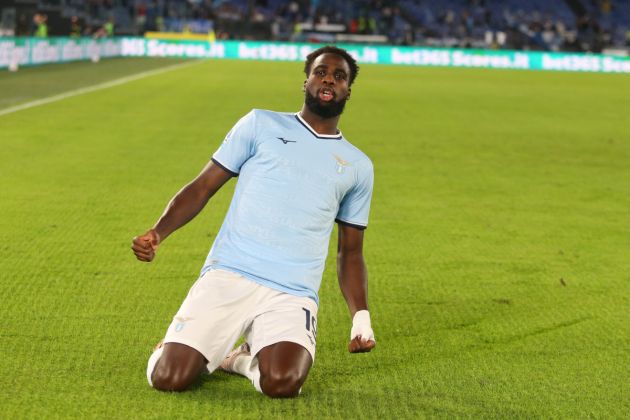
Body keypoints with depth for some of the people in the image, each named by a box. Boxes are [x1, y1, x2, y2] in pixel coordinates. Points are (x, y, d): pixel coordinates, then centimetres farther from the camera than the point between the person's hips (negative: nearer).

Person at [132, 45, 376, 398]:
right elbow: (203, 187, 10)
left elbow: (351, 253, 21)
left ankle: (246, 359, 7)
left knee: (282, 383, -29)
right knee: (168, 378, -17)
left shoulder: (358, 166, 18)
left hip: (293, 294, 1)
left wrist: (361, 317, 4)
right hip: (227, 276, -1)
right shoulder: (262, 124, 12)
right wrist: (157, 233, -8)